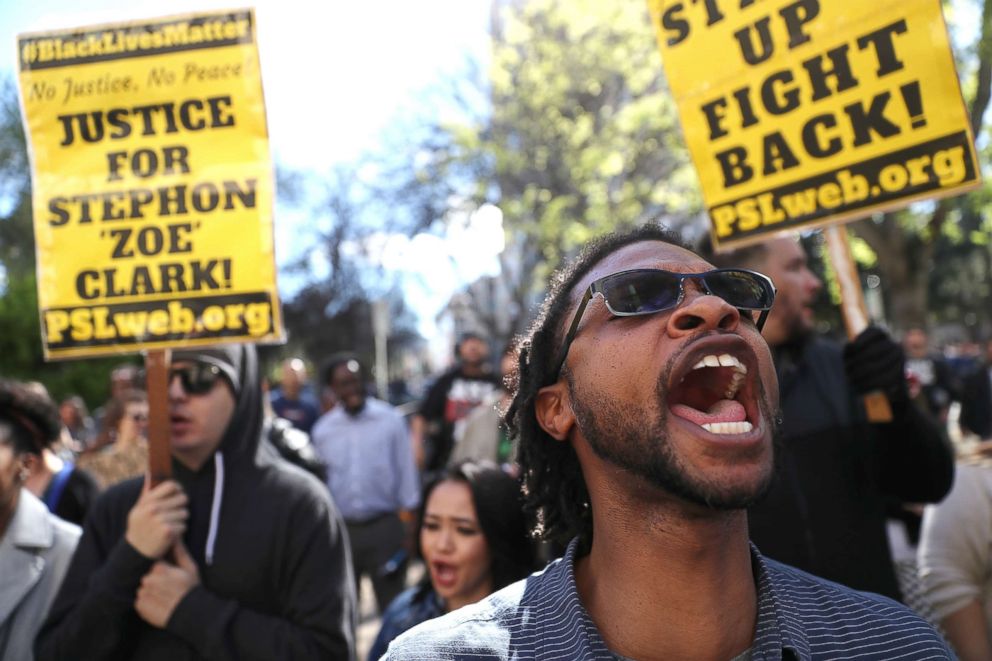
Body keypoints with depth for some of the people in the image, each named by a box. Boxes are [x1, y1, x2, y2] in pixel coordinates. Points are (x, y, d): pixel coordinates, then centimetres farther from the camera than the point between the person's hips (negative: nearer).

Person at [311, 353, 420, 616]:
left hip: (385, 525, -3)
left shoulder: (390, 420, -5)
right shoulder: (322, 429, 3)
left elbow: (407, 472, -1)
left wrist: (410, 523, -3)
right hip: (340, 528, 3)